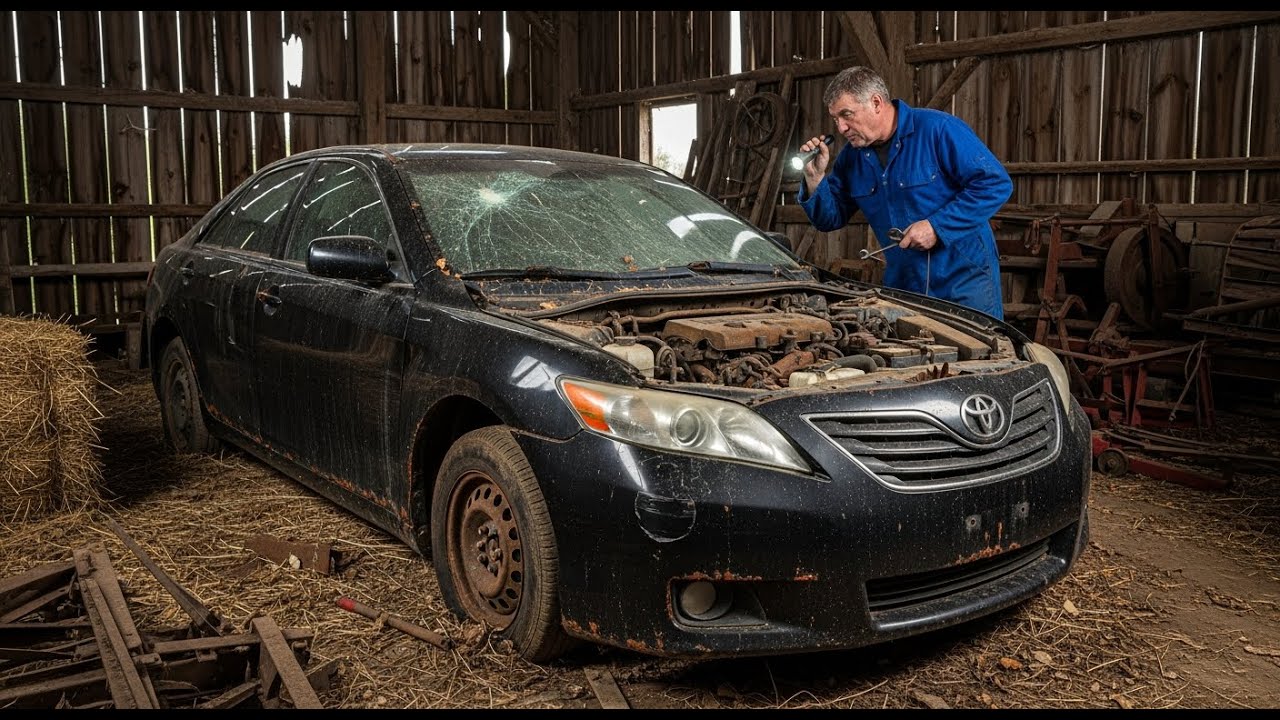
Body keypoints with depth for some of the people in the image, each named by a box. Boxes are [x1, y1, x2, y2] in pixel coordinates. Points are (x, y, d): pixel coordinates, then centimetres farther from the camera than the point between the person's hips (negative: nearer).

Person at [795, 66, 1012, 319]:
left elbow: (996, 184, -17)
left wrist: (937, 227, -22)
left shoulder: (938, 128, -14)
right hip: (902, 286, 5)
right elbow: (831, 219, 9)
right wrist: (815, 178, -9)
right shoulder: (851, 156, 5)